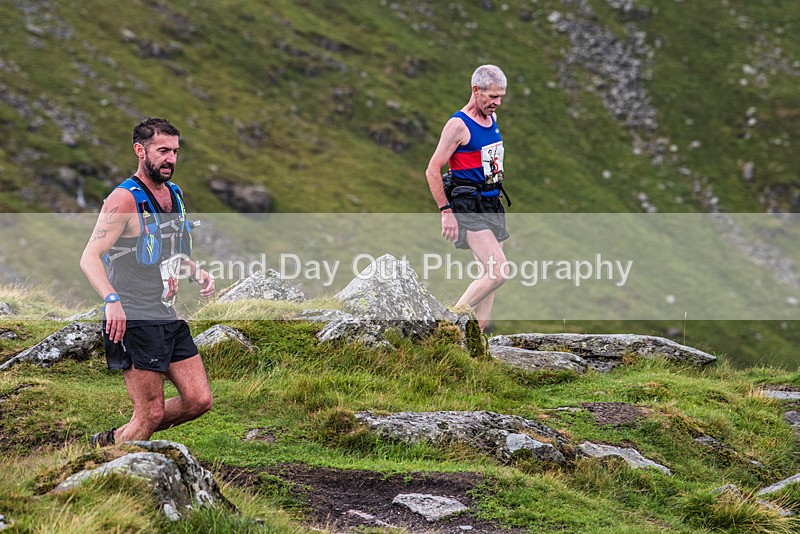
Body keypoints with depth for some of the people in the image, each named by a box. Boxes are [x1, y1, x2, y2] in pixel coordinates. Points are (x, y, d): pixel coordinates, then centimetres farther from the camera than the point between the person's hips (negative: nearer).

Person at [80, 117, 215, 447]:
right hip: (135, 321, -8)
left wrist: (196, 272, 7)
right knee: (151, 414, -7)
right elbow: (90, 258, -22)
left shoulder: (174, 195, 13)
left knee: (199, 400, 5)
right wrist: (112, 299, -37)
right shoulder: (125, 199, -13)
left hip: (171, 319, 8)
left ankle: (114, 440, 21)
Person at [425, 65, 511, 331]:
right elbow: (432, 171, -15)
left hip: (492, 205, 9)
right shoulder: (459, 124, -15)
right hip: (469, 209, -9)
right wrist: (446, 212, -17)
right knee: (498, 272, -18)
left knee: (489, 274, 8)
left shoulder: (492, 117, 11)